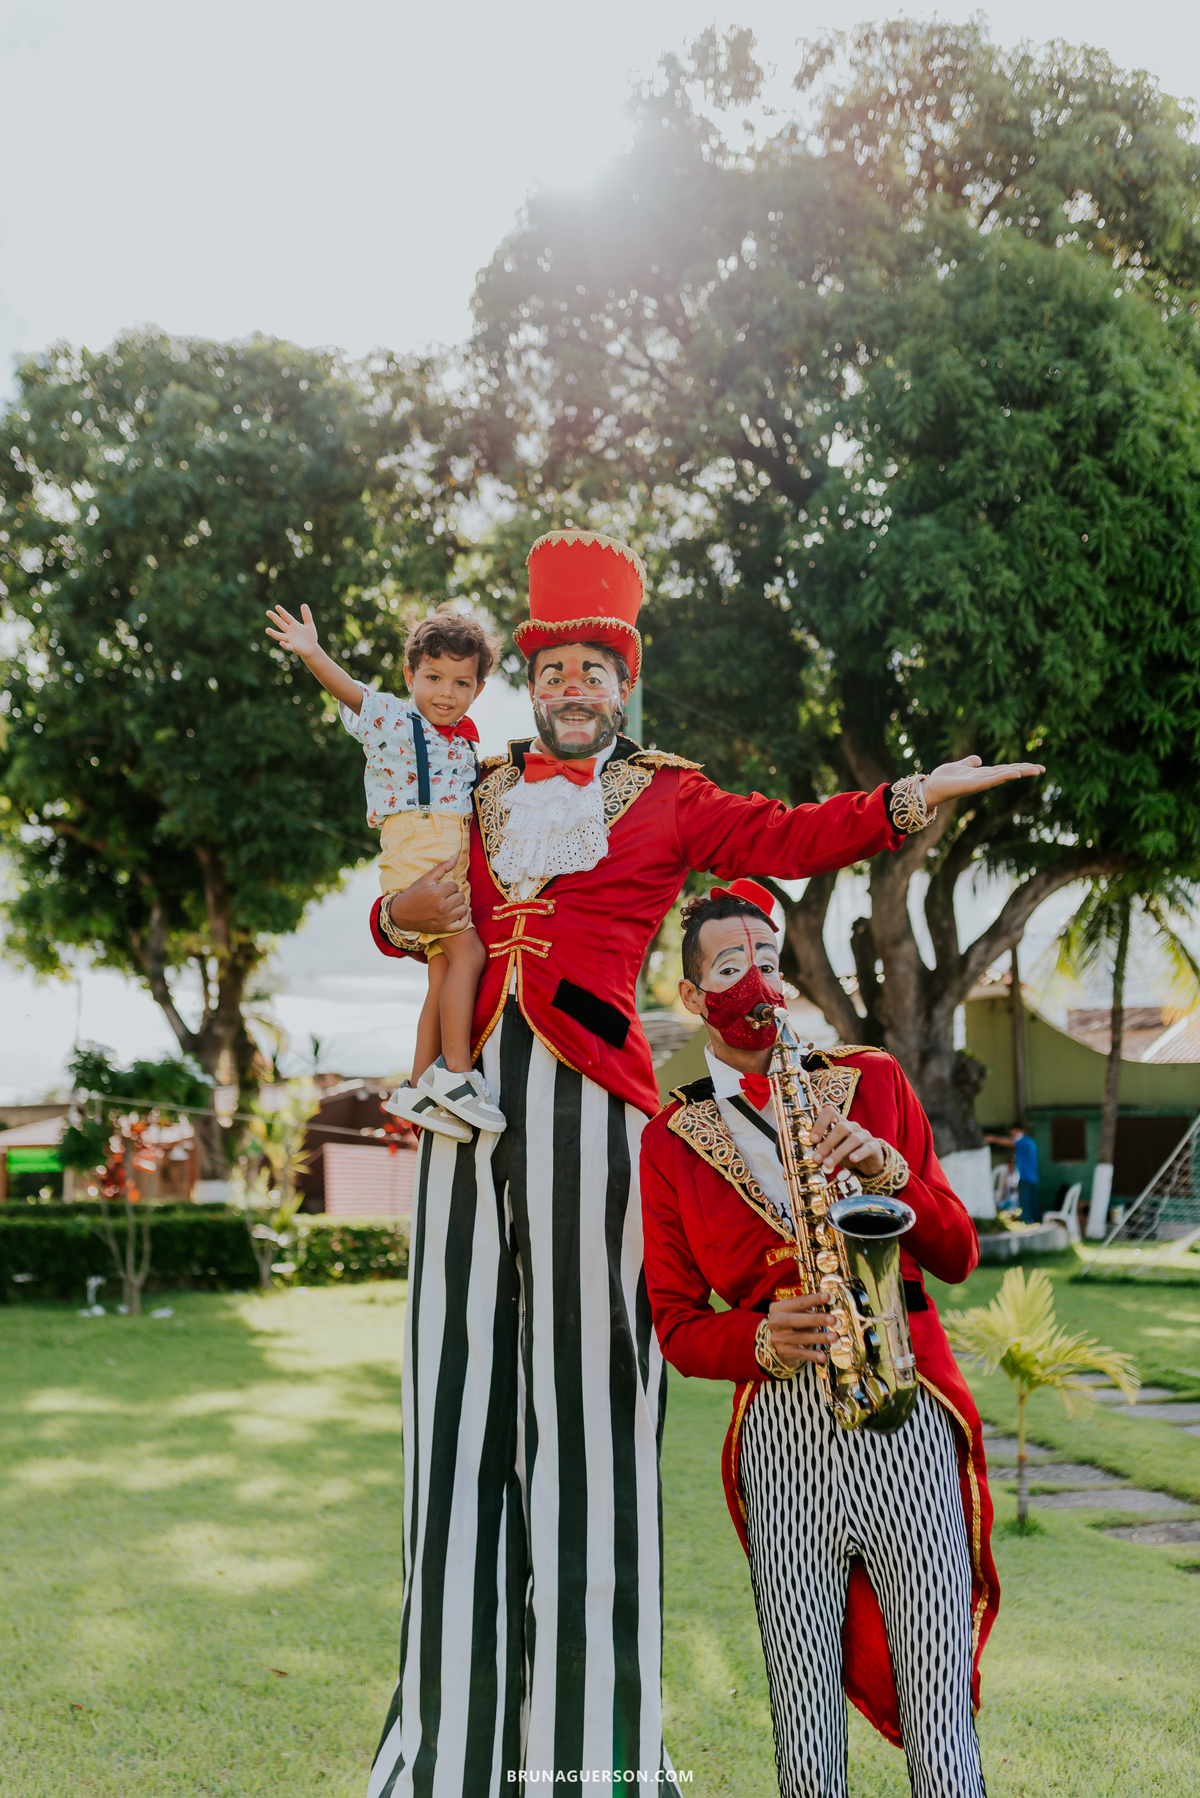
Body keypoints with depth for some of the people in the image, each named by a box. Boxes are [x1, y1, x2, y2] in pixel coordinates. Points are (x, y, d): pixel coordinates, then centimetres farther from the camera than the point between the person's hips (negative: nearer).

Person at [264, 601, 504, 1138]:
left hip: (454, 864, 8)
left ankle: (418, 1088, 9)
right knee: (467, 952, -21)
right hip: (413, 855, -7)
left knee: (444, 975, 5)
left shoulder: (464, 742, 21)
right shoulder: (391, 718, 2)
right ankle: (456, 1073, -20)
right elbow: (349, 690, -16)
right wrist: (313, 654, -32)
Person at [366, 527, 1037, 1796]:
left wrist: (910, 798, -10)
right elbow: (411, 911, 26)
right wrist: (401, 914, 3)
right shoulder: (481, 798, 22)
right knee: (467, 1371, 2)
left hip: (589, 1094, -3)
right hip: (475, 1083, 4)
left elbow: (790, 838, 3)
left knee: (581, 1369, -6)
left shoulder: (666, 799, 13)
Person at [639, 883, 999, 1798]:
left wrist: (888, 1170, -8)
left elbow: (958, 1255, 11)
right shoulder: (672, 1141, 10)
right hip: (782, 1437, 0)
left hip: (912, 1422, 0)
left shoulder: (874, 1082, 13)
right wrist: (761, 1339, -9)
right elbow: (677, 1324, 12)